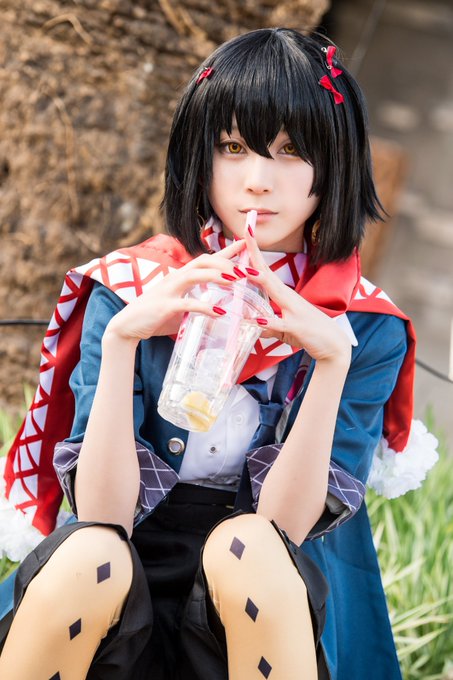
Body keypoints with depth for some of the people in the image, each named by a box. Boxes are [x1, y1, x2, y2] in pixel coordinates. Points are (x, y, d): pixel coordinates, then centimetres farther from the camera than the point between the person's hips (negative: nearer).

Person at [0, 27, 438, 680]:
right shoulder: (126, 289, -2)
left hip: (265, 607, 0)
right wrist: (120, 340, -23)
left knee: (247, 549, -33)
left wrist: (331, 360, -24)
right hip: (120, 603, 0)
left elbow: (283, 525, -12)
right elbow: (102, 514, -11)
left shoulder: (366, 329, -3)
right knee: (87, 558, -33)